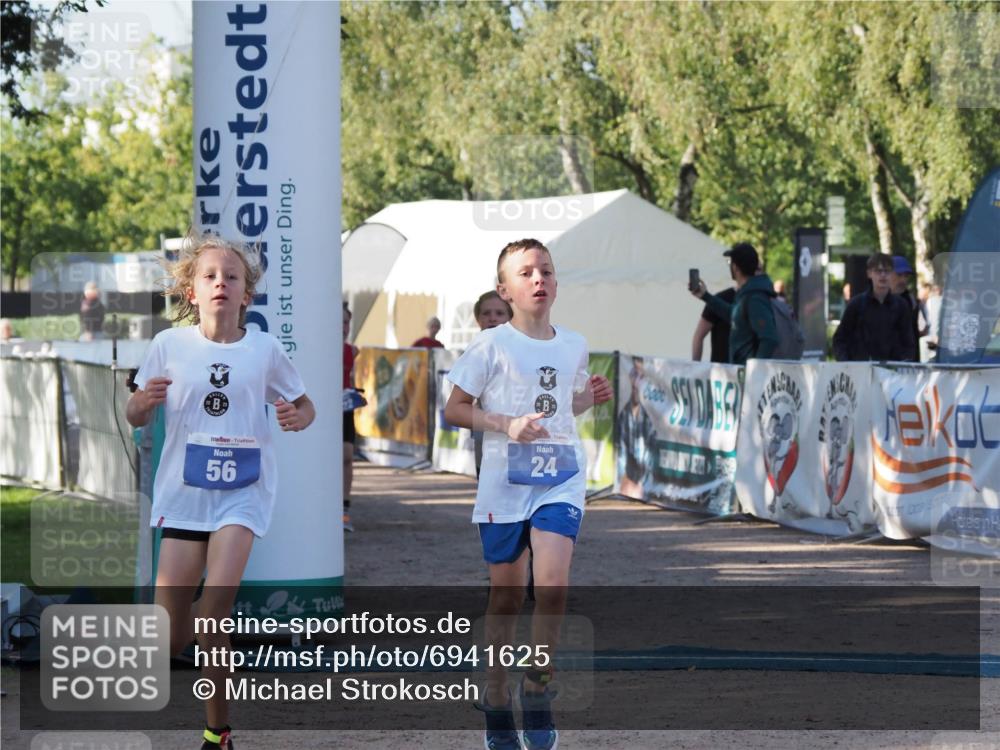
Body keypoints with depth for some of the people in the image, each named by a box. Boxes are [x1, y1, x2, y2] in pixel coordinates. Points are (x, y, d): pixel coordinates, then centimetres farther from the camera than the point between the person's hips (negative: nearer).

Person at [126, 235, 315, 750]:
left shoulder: (264, 349, -1)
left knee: (213, 619, -18)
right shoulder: (169, 345, -1)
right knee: (170, 636, -1)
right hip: (183, 490, 1)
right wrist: (145, 401, -16)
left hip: (242, 490, -1)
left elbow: (303, 404, 12)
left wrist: (299, 417, -12)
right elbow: (135, 417, 6)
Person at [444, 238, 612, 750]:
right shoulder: (492, 346, -4)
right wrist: (507, 425, -15)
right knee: (506, 594, 6)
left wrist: (589, 398, 2)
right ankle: (496, 698, 21)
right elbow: (454, 409, -1)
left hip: (560, 481, 2)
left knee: (552, 587, -15)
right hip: (504, 482, -2)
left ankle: (537, 690, 2)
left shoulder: (573, 346, 8)